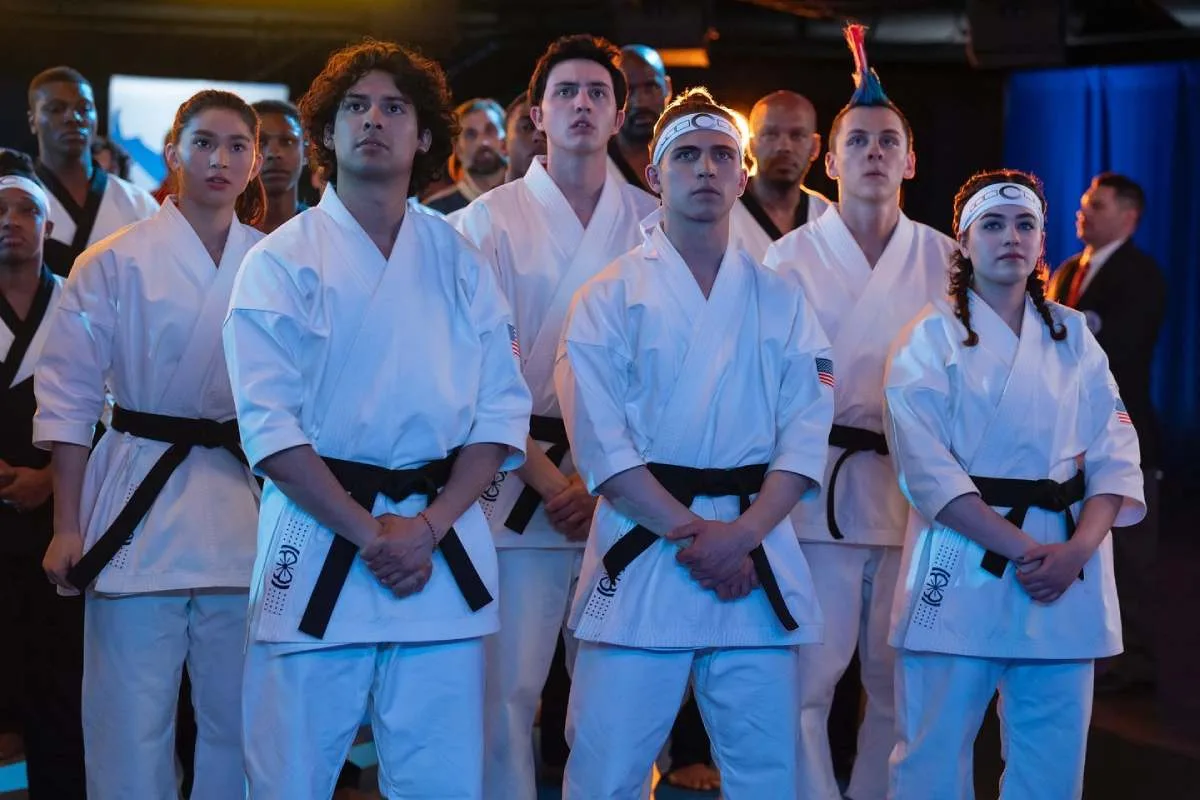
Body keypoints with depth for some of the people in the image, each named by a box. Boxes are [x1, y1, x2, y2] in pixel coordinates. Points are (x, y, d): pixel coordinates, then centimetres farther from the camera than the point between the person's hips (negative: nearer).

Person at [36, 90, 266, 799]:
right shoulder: (115, 263, -2)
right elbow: (68, 399, -1)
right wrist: (68, 528, -4)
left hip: (246, 507, 3)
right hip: (140, 503, -3)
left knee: (239, 718, 9)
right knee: (132, 726, -1)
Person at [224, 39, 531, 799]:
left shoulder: (459, 262, 10)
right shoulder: (282, 261, 1)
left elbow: (502, 409, 5)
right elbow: (269, 422, -7)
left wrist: (429, 526, -8)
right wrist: (368, 534, -13)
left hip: (445, 546, 3)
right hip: (319, 537, -2)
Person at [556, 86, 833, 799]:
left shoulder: (780, 299, 12)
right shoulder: (612, 297, 4)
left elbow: (806, 432, 3)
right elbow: (602, 440, -6)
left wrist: (743, 534, -12)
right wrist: (691, 532, -14)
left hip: (758, 553, 3)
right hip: (643, 552, -2)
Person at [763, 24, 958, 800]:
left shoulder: (945, 260, 8)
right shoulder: (792, 256, 3)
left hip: (918, 492, 2)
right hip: (819, 488, -2)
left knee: (901, 684, 9)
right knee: (804, 682, -5)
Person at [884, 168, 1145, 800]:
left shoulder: (1072, 336, 11)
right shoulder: (932, 338, -1)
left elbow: (1114, 455, 5)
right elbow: (929, 470, -11)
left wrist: (1076, 550, -12)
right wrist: (1023, 550, -17)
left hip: (1066, 576, 4)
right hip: (963, 570, -4)